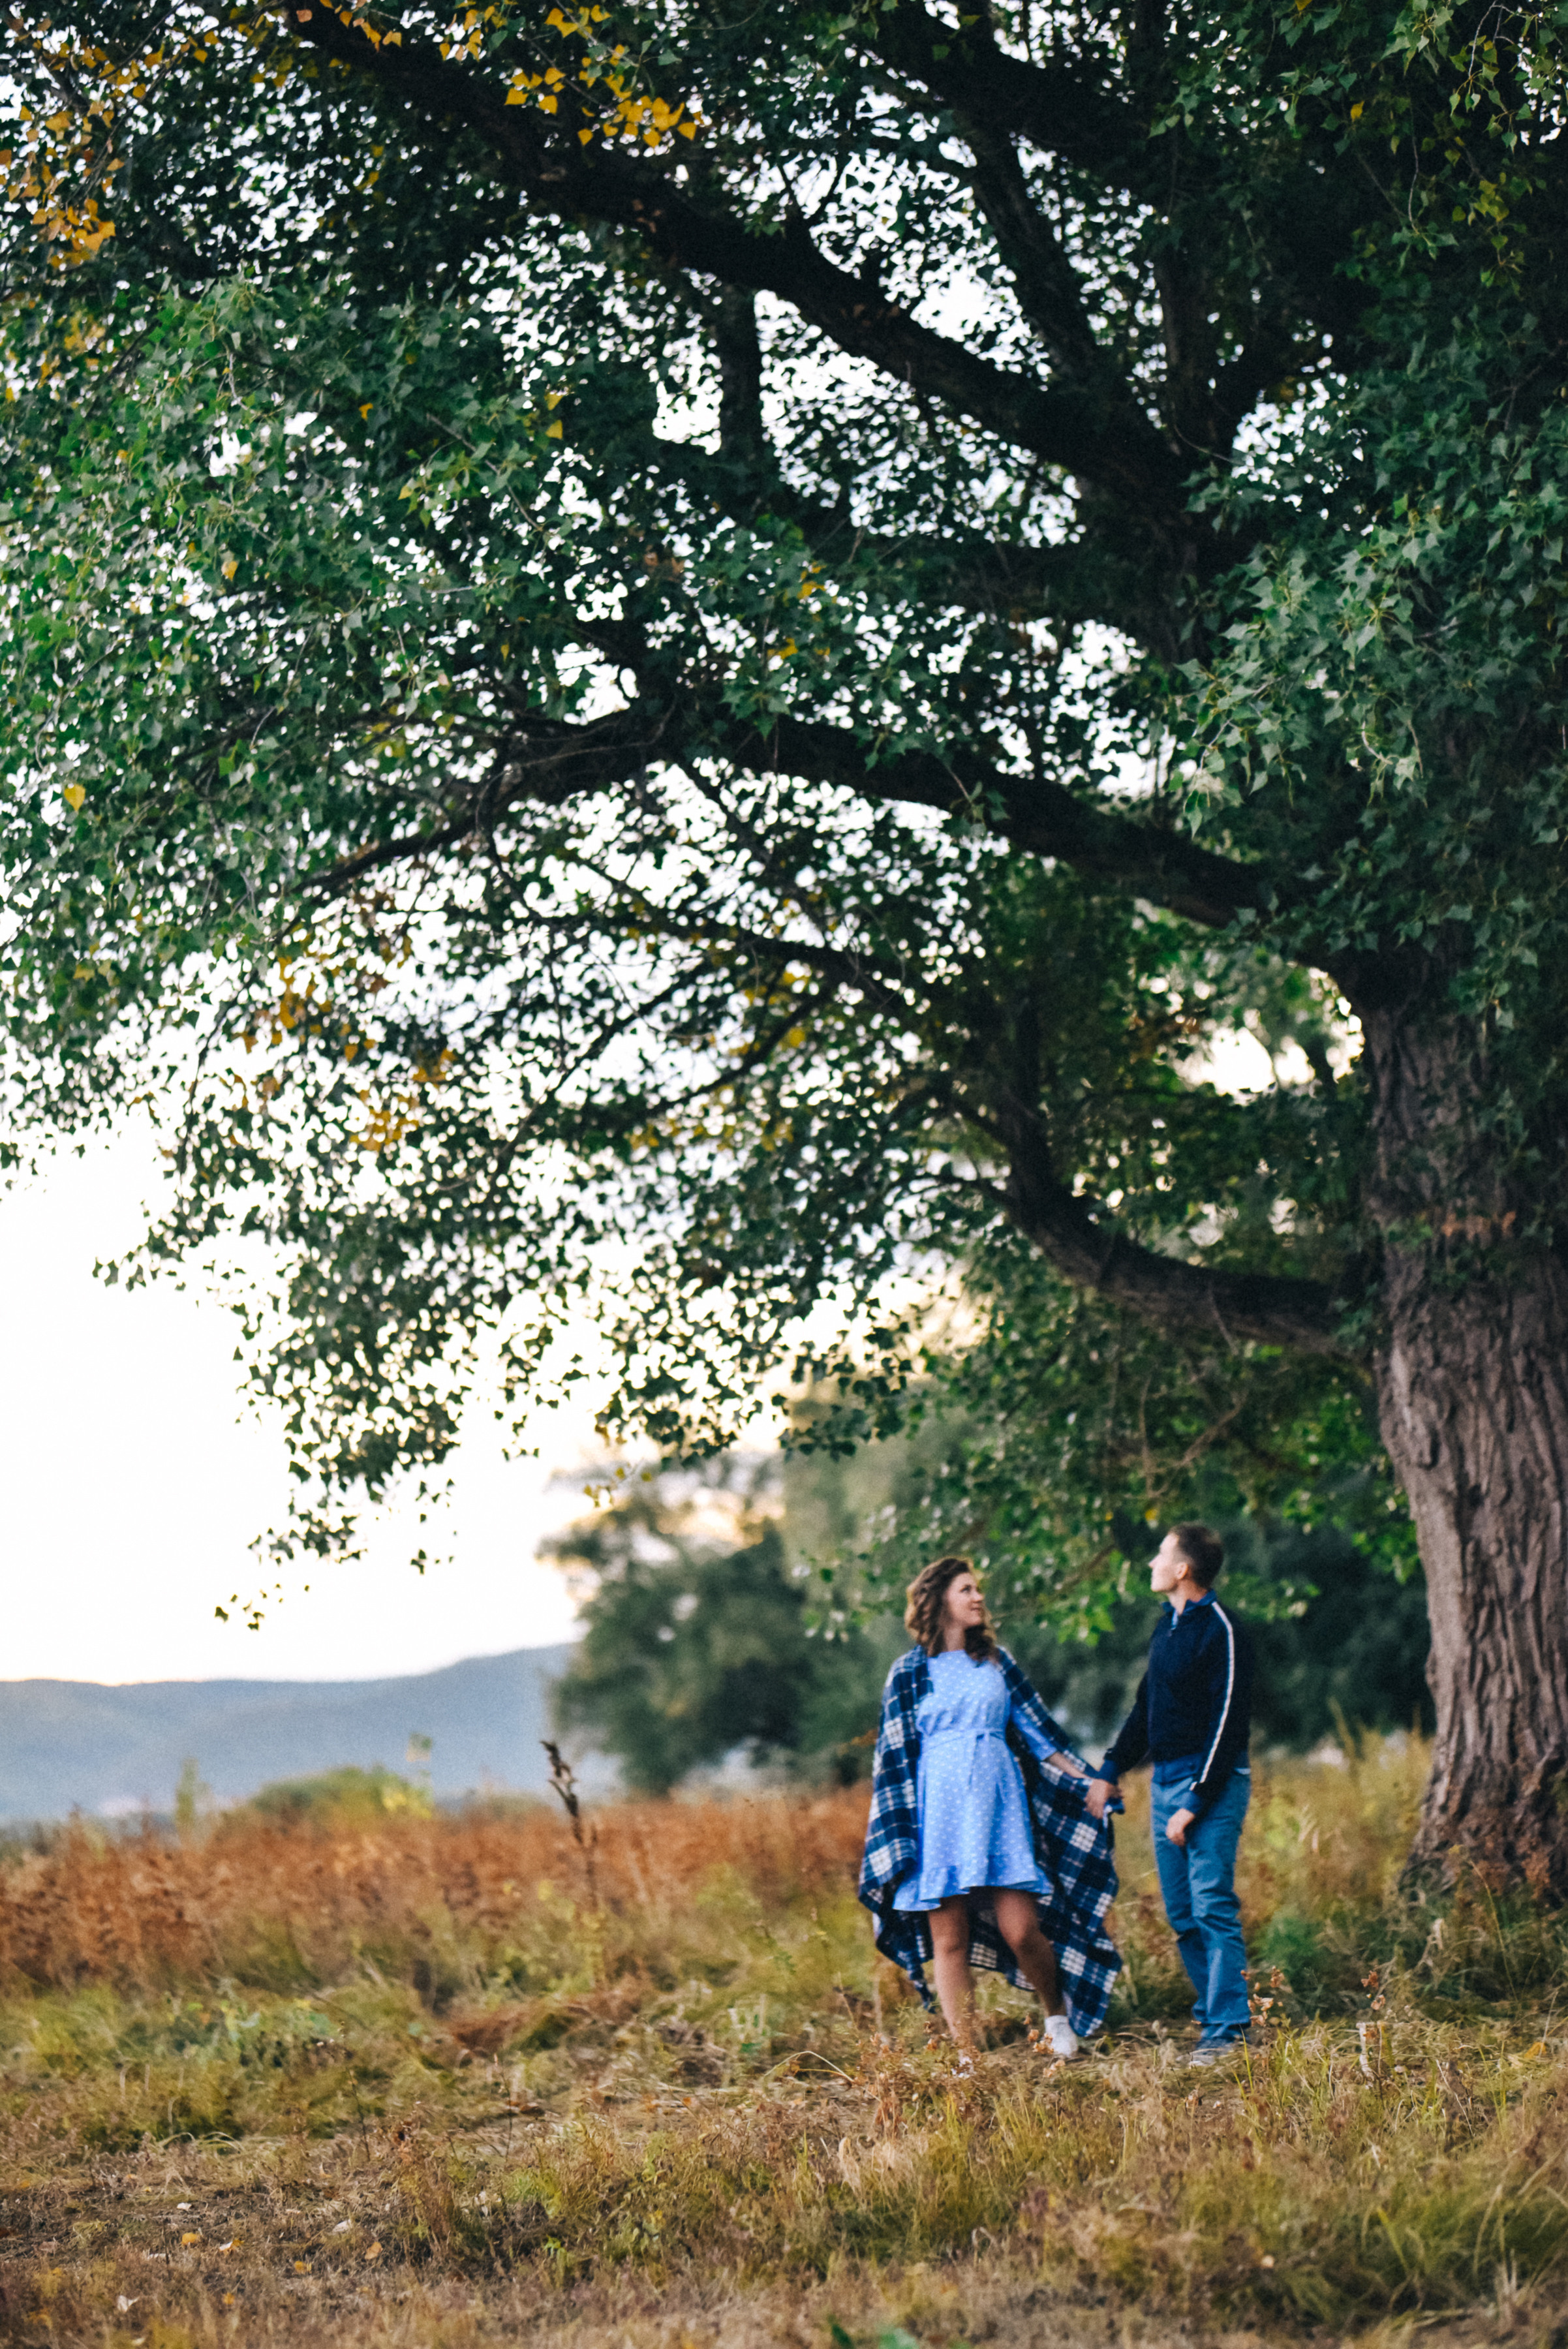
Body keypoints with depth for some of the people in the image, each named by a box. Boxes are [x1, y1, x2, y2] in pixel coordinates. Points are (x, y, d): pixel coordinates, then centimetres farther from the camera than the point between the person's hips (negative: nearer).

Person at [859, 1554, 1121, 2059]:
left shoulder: (997, 1662, 12)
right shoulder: (911, 1672, 4)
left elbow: (1038, 1729, 16)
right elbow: (897, 1758, 4)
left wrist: (1088, 1782, 13)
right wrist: (902, 1838, -1)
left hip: (999, 1807, 2)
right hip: (941, 1810, -2)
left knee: (1021, 1928, -8)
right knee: (950, 1938, -2)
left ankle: (1058, 2011, 19)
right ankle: (965, 2056, 6)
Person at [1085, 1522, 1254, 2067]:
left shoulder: (1221, 1632, -12)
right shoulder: (1168, 1626, 14)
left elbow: (1227, 1725, -15)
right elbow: (1146, 1707, 23)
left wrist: (1195, 1804, -18)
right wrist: (1110, 1771, 17)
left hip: (1211, 1786, -9)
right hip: (1166, 1780, 9)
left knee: (1212, 1908, -11)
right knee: (1182, 1916, 8)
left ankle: (1224, 2032, -10)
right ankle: (1215, 2011, 15)